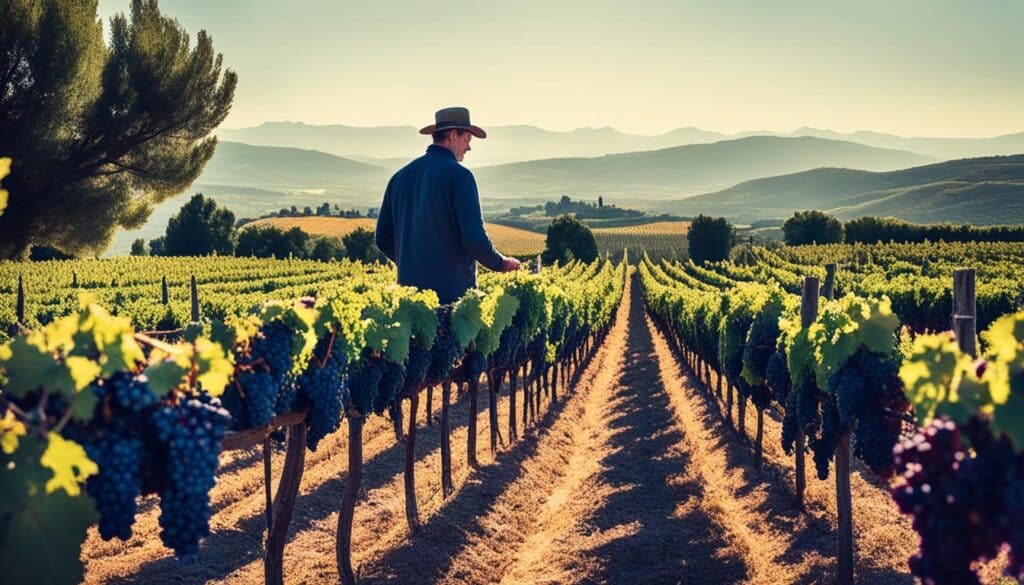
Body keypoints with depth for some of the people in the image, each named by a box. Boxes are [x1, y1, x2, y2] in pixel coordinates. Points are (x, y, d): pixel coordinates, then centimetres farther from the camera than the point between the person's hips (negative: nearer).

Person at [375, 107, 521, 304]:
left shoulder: (401, 176, 10)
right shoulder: (459, 175, -8)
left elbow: (383, 238, 13)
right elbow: (474, 237, -15)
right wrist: (500, 263, 3)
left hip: (410, 286, 6)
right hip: (453, 291, -6)